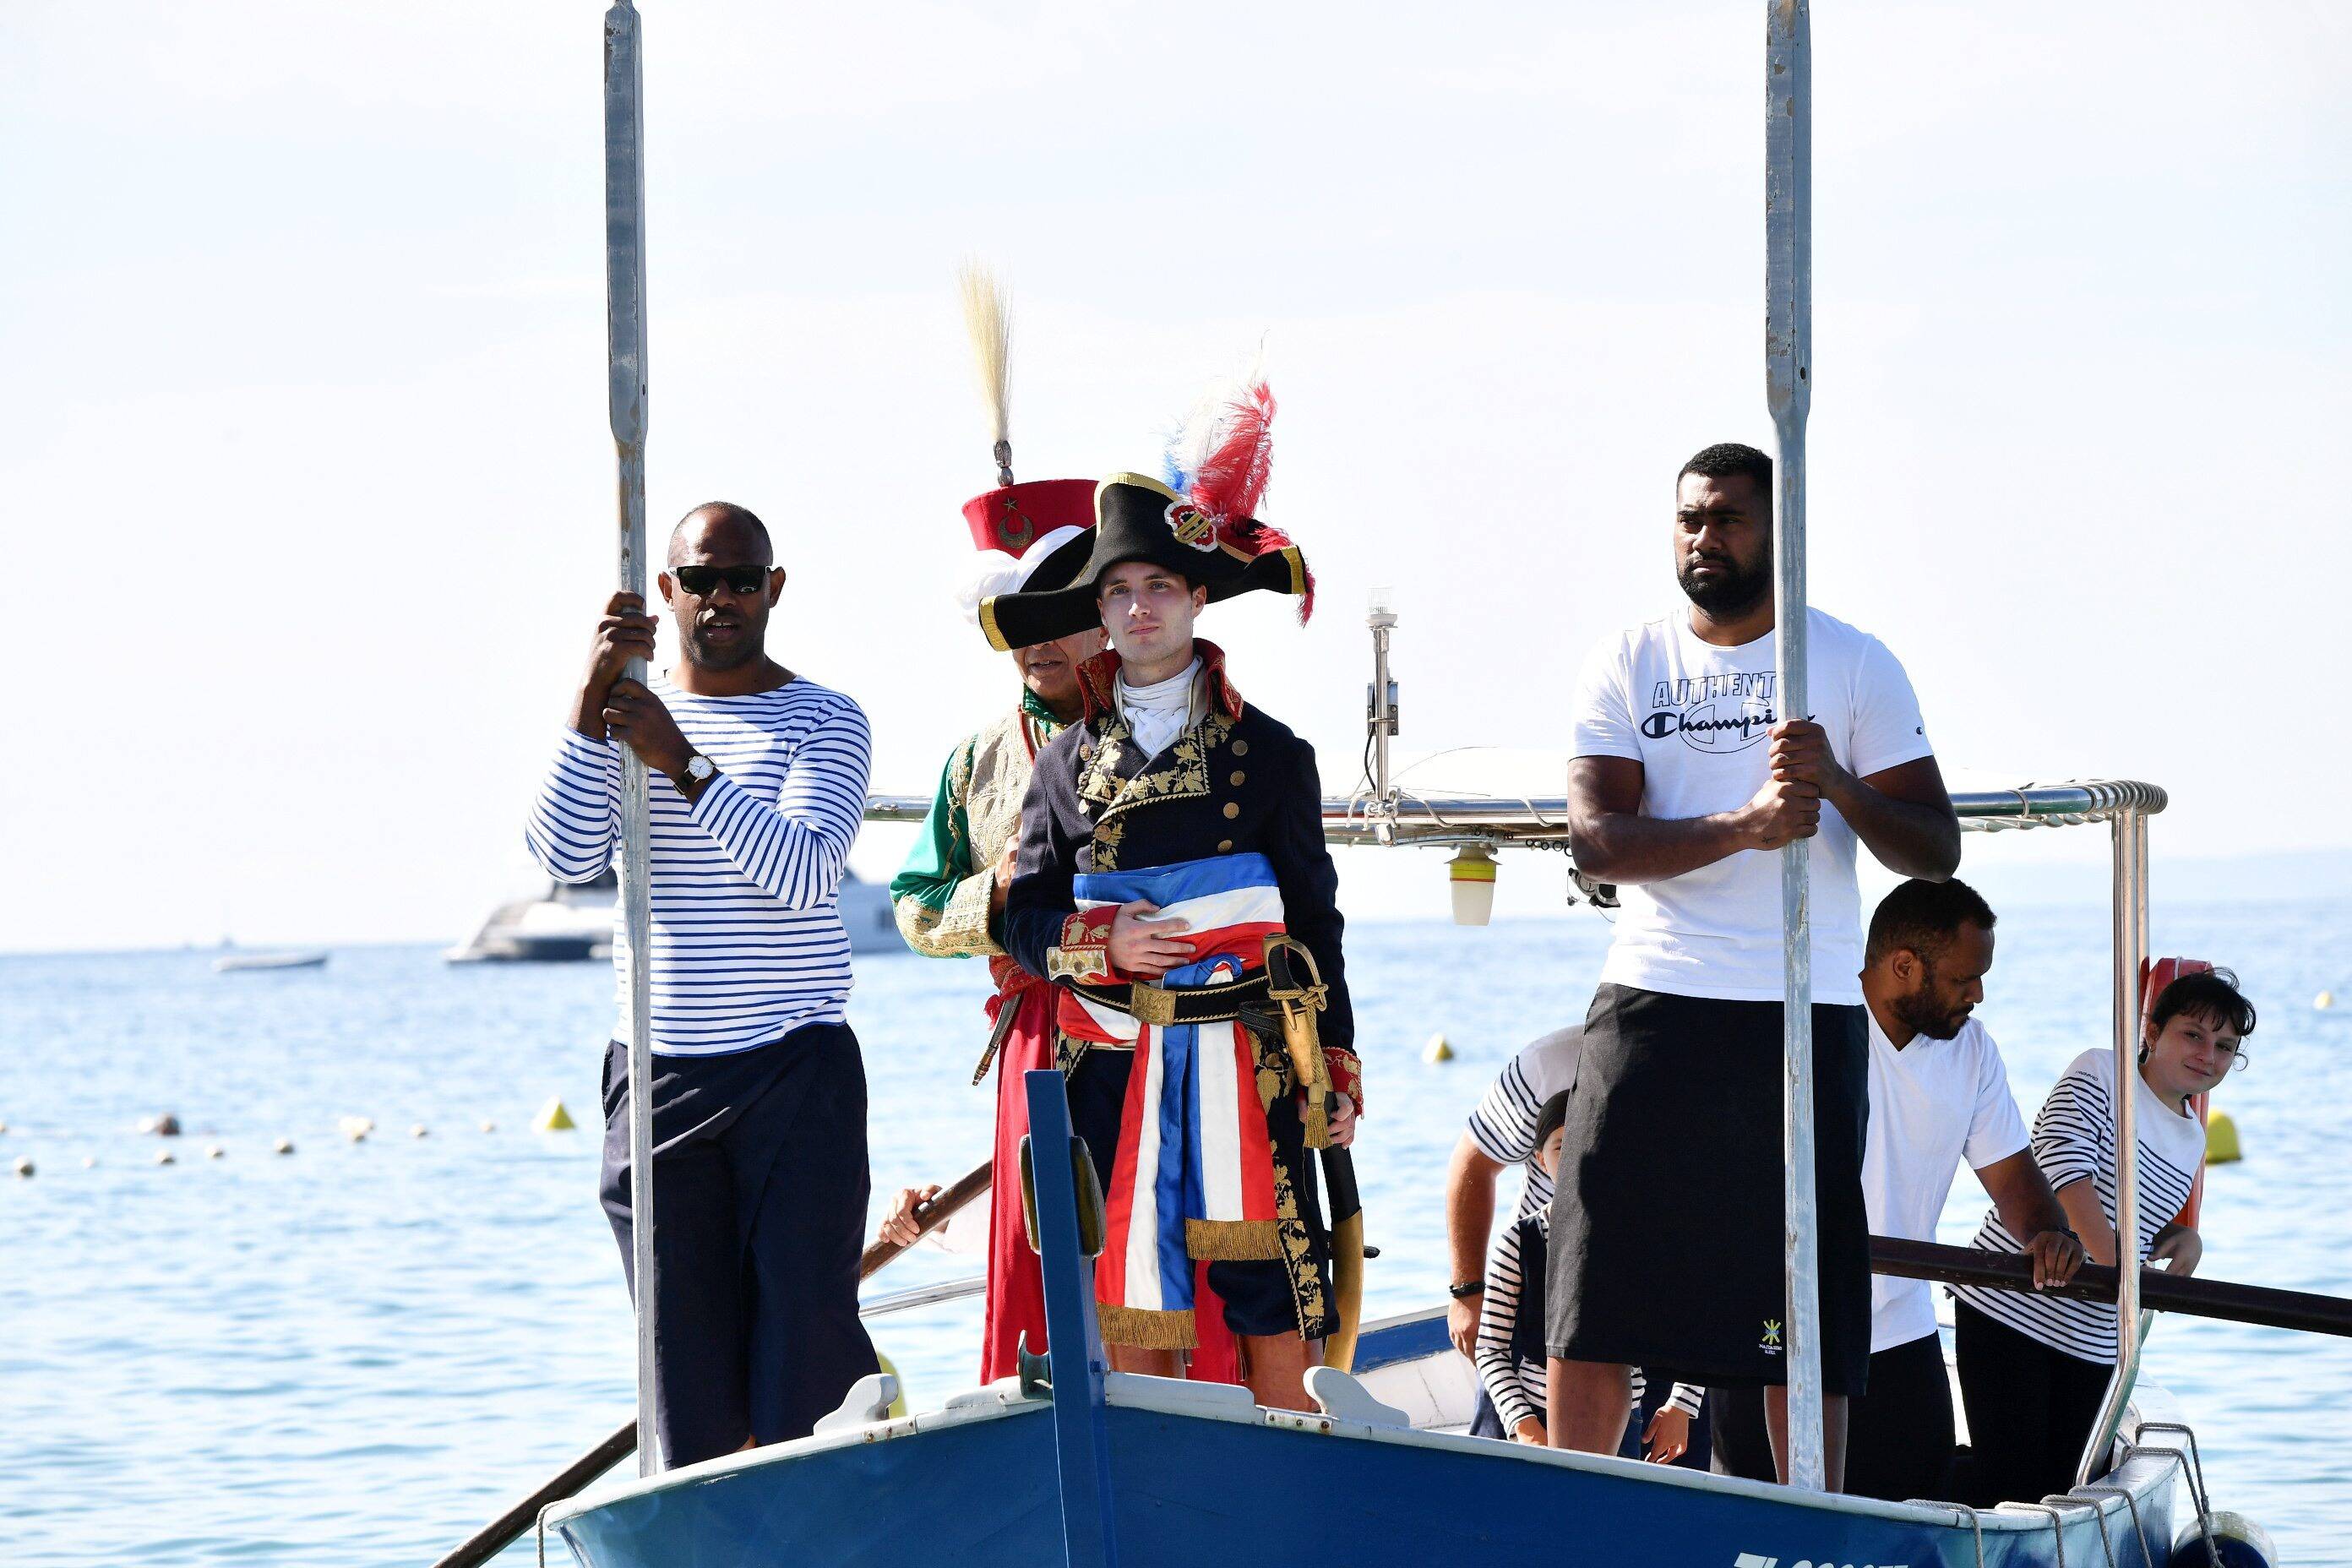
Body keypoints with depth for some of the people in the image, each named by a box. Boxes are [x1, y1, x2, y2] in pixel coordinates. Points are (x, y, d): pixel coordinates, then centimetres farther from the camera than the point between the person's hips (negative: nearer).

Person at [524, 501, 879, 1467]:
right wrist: (593, 700, -15)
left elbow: (802, 872, -14)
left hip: (798, 1069, -3)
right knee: (686, 1365, 1)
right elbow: (565, 857, -5)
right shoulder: (622, 718, 12)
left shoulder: (824, 723, 3)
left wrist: (682, 763, -23)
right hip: (658, 1077, 3)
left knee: (807, 1343, -9)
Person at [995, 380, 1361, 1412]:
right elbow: (1026, 915, 9)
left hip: (1247, 1059, -2)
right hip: (1117, 1065, 2)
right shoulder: (1070, 762, 10)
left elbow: (1314, 919, 6)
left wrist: (1337, 1065, 1)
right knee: (1132, 1305, 1)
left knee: (1274, 1303, -3)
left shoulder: (1267, 752, 6)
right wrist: (1104, 945, -11)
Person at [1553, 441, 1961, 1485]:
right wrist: (1745, 827, -19)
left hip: (1806, 1018, -1)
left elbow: (1935, 852, 2)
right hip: (1653, 1007, 1)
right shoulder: (1625, 665, 8)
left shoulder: (1854, 664, 6)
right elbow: (1596, 839, -5)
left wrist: (1839, 786, -17)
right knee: (1596, 1290, 0)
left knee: (1805, 1309, -1)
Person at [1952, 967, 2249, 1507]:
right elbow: (2064, 1167, -21)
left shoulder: (2191, 1141, 16)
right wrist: (2113, 1265, -30)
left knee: (2072, 1487, 3)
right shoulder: (2099, 1073, -6)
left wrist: (2185, 1237, 5)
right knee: (2013, 1483, -11)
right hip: (2009, 1306, -7)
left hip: (2090, 1340, 7)